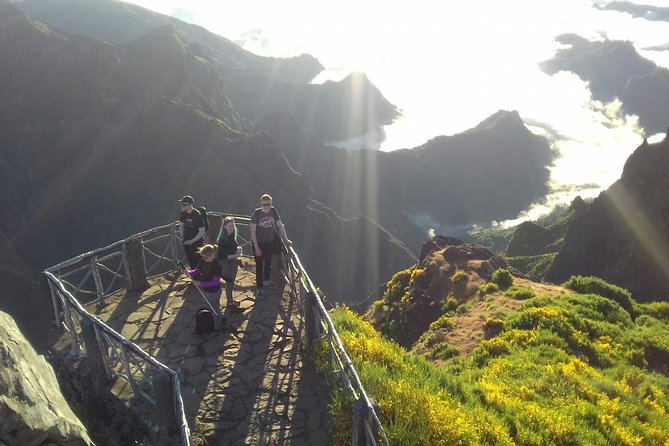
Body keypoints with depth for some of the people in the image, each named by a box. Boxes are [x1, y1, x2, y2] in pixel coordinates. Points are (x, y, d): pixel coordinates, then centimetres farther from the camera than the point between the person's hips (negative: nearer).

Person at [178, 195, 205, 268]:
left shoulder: (197, 215, -20)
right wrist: (182, 237, 3)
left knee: (198, 261, -2)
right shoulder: (183, 213, -2)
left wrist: (192, 241, -18)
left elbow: (202, 232, -18)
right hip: (187, 242, 6)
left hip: (197, 242, -5)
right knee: (191, 262, 14)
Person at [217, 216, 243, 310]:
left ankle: (230, 300, 36)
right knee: (229, 283, 5)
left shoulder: (232, 237, 0)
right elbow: (221, 256, -23)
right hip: (226, 264, -7)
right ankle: (230, 303, 19)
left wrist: (238, 249, -6)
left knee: (231, 282, 19)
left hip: (233, 263, 7)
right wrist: (234, 256, -26)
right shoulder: (222, 240, -23)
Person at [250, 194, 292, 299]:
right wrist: (256, 248, -20)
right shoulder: (256, 213, -22)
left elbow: (280, 225, 2)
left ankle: (266, 279, 48)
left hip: (270, 242, 5)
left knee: (268, 262, 24)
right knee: (259, 265, 2)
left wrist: (286, 239, 0)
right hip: (258, 243, -5)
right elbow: (253, 232, -19)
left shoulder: (273, 211, -11)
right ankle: (259, 288, 13)